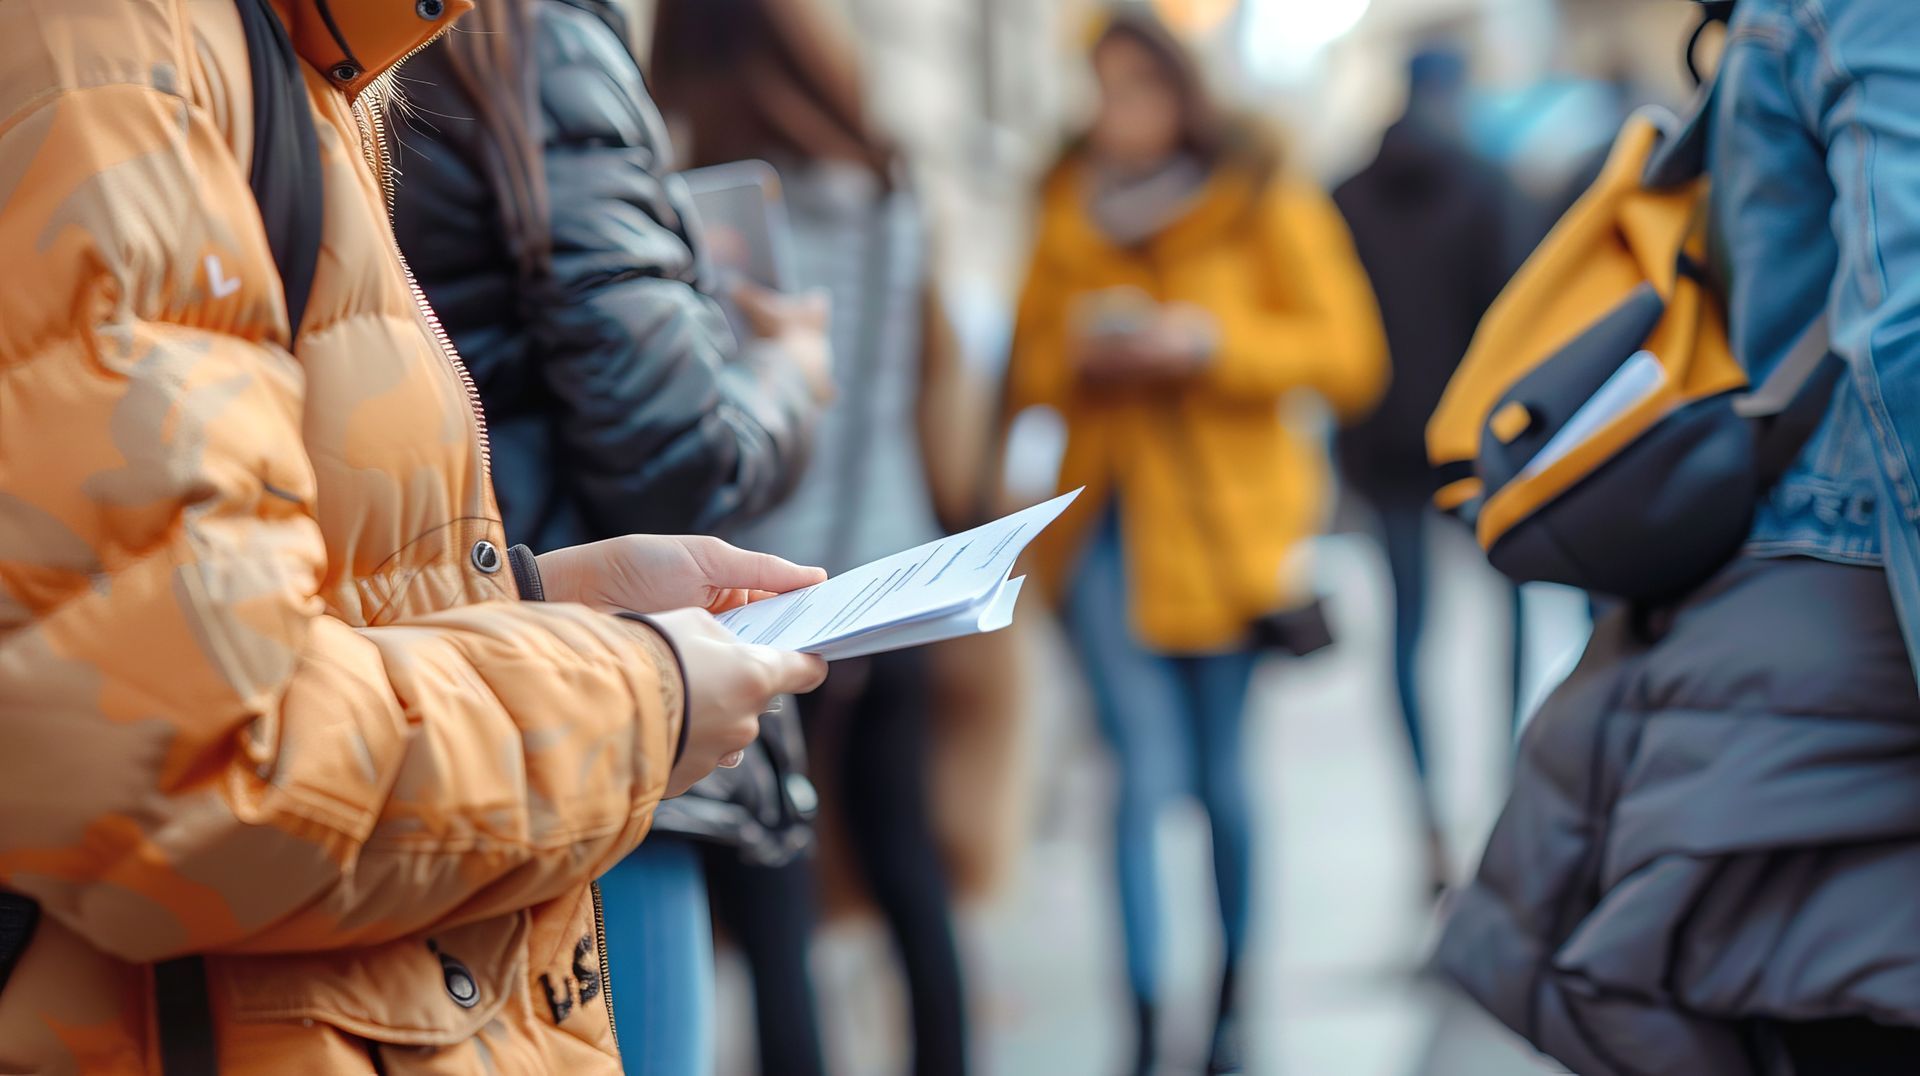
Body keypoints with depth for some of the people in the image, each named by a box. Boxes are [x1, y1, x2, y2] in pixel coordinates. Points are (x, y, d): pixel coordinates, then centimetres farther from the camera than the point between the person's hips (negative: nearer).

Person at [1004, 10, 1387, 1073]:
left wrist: (1210, 344, -14)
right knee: (1147, 775, -6)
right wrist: (1082, 359, -6)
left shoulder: (1265, 207, 1)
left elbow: (1348, 355, -3)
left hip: (1225, 522, -2)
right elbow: (1033, 364, 17)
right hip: (1110, 522, 2)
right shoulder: (1069, 213, 10)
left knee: (1226, 779, 5)